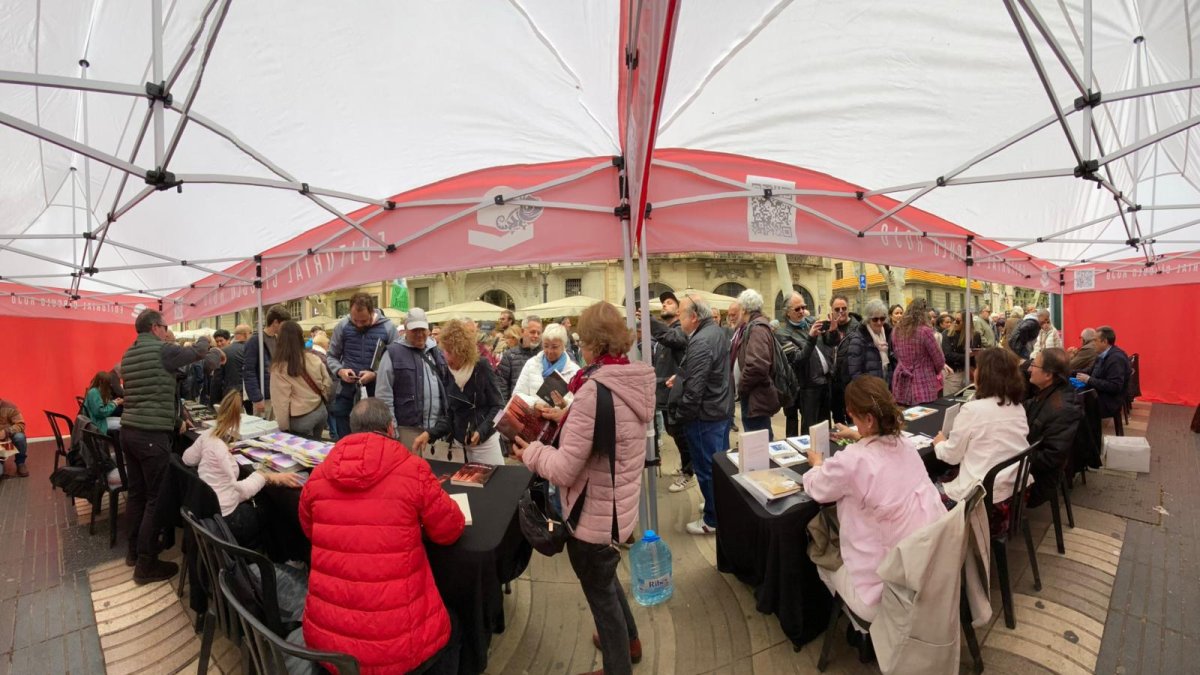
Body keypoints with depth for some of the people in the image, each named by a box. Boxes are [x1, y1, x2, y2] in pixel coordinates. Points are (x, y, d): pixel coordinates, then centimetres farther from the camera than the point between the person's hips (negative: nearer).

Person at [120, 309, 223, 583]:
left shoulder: (129, 354, 12)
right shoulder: (162, 350, -13)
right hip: (152, 434, -9)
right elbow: (197, 352, 1)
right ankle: (146, 564, 4)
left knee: (136, 492, 18)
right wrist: (205, 340, 20)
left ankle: (135, 550, 29)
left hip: (129, 430, 9)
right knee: (156, 497, -1)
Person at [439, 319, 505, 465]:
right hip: (460, 441, 4)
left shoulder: (482, 367, -13)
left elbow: (497, 406, -10)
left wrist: (481, 431, -21)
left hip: (485, 440, -3)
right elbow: (449, 411, 4)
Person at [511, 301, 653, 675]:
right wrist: (566, 418, 12)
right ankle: (627, 640, 54)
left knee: (601, 592, 17)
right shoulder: (636, 380, -4)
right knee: (605, 579, 32)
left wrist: (530, 452, -8)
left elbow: (565, 470, -25)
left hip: (594, 515, -8)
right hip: (620, 505, 8)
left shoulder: (594, 391, -29)